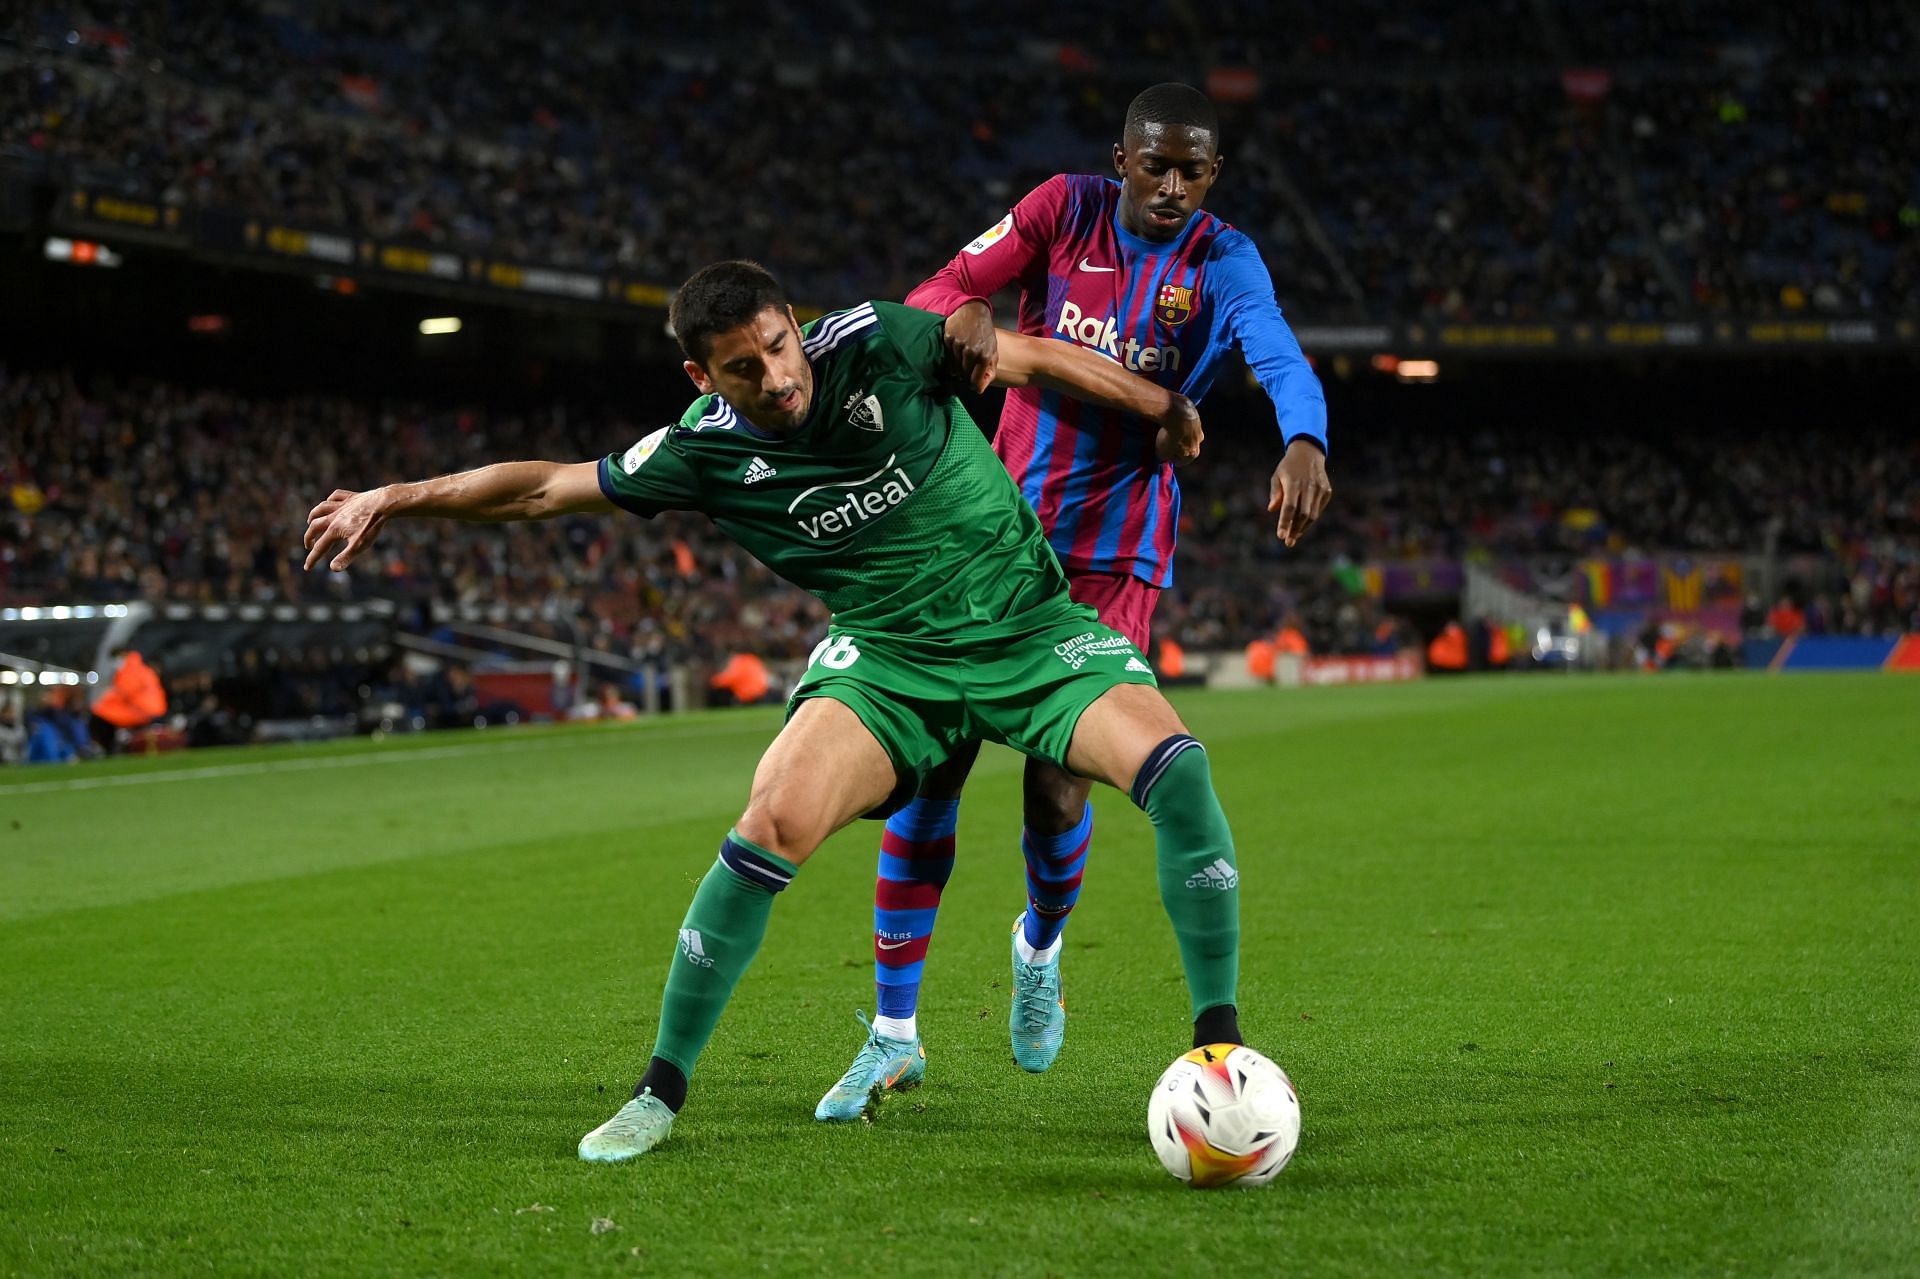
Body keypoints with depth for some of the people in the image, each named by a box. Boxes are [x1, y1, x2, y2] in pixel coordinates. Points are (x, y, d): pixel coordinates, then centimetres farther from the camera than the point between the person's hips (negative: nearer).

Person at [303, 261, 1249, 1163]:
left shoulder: (874, 342, -13)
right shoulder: (707, 449, -9)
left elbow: (1034, 359, 0)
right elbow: (549, 486, 2)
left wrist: (1165, 408, 9)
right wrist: (392, 499, 3)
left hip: (1032, 626, 0)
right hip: (889, 655, 1)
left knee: (1176, 768, -26)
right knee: (777, 817, -25)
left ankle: (1221, 1053, -13)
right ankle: (662, 1089, -9)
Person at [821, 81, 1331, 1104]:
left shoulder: (1222, 263, -6)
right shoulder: (1066, 210, -1)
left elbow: (1280, 357, -25)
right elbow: (939, 292, -4)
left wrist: (1304, 445, -47)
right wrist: (967, 309, -30)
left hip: (1116, 553, -2)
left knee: (1057, 786, -8)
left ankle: (1041, 945, 29)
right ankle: (894, 1030, 3)